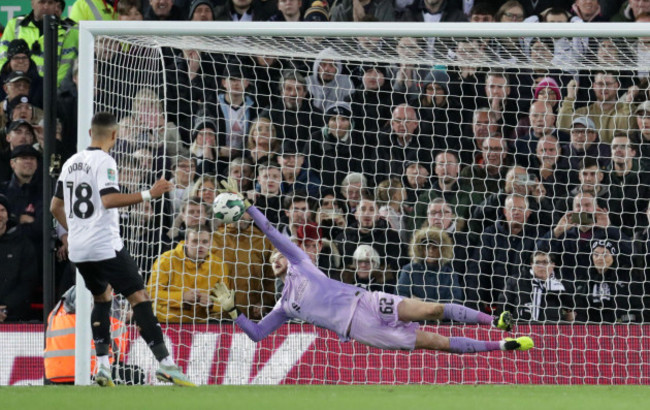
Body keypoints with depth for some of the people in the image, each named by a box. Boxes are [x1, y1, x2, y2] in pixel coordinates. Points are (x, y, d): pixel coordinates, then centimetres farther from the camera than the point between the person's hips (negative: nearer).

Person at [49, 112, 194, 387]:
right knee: (139, 297, -9)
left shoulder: (71, 162, 12)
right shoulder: (104, 162, -10)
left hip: (78, 249, 8)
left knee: (102, 297, 24)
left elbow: (55, 206, 18)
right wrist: (148, 195, -26)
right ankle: (166, 364, -19)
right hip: (106, 247, -8)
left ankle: (102, 365, 14)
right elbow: (108, 200, -24)